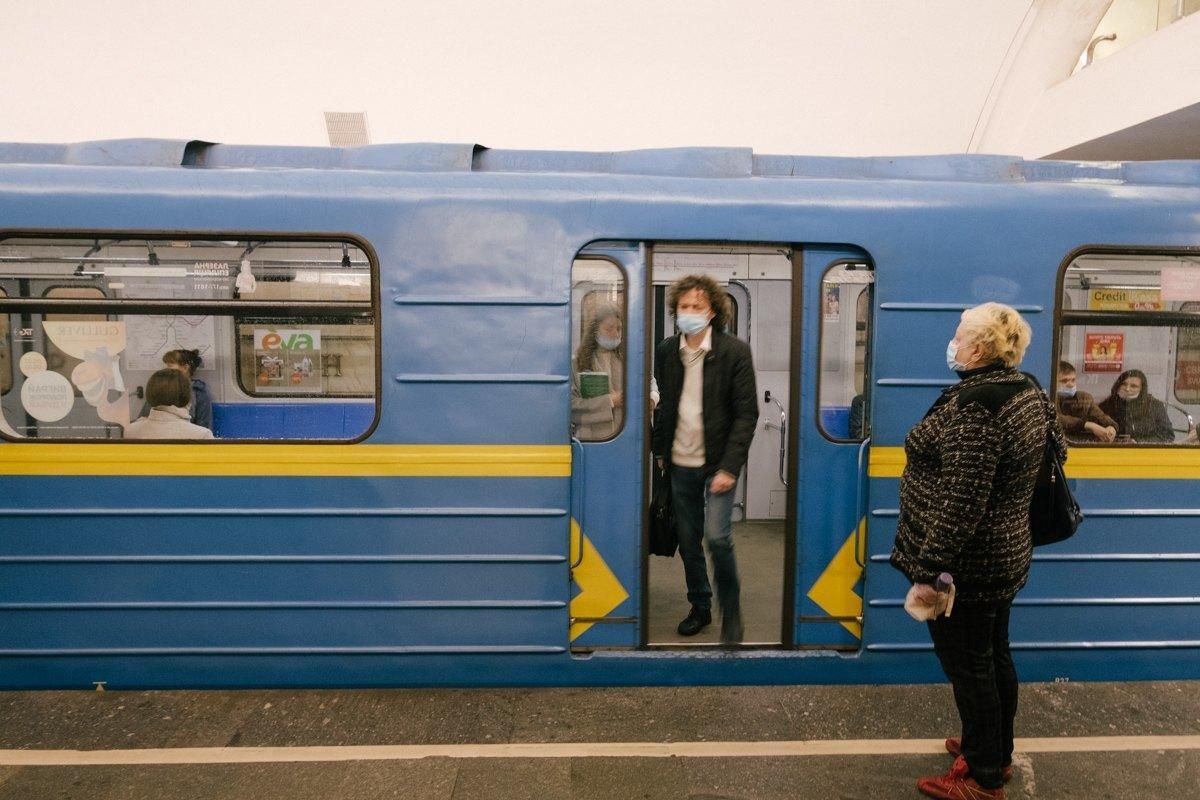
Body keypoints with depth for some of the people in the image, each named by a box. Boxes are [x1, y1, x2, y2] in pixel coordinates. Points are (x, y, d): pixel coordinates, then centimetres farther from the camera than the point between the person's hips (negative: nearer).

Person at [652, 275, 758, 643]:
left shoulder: (734, 351, -10)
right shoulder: (666, 351, 1)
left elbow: (747, 413, -11)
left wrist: (730, 467, -17)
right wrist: (660, 451, 7)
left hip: (717, 462, -4)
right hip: (680, 464, 4)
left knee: (717, 537, -12)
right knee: (688, 541, 12)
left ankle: (731, 609, 12)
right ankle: (699, 608, 32)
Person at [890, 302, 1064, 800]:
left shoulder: (972, 405, -26)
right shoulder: (1027, 393, 4)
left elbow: (960, 503, -29)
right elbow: (1057, 443, 22)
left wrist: (928, 570, -24)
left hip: (964, 564, -10)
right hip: (1003, 555, 10)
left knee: (966, 665, 6)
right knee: (993, 656, 22)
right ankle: (997, 750, 40)